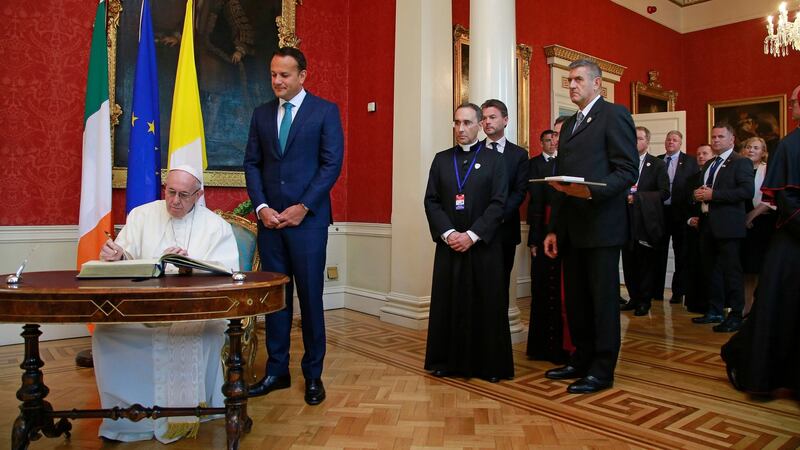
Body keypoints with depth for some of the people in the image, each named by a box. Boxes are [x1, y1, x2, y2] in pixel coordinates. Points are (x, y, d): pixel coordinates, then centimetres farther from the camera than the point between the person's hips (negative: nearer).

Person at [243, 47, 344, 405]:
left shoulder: (325, 111, 1)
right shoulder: (261, 114, 14)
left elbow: (332, 164, -5)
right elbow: (252, 163, 11)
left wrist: (303, 207, -11)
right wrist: (262, 207, -4)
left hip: (307, 218, -4)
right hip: (269, 218, 4)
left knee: (310, 296, 2)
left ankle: (313, 374, 15)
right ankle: (276, 371, 20)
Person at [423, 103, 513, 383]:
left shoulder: (495, 160, 4)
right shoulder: (441, 159, 11)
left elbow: (498, 203, -5)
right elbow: (431, 201, 5)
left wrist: (472, 235, -14)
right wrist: (448, 233, -10)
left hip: (484, 246, -2)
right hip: (449, 244, 2)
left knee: (487, 306, 2)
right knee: (448, 305, 5)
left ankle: (489, 364, 14)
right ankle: (448, 361, 17)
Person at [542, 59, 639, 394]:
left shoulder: (614, 115, -3)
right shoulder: (569, 124, 20)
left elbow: (628, 170, -11)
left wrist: (591, 191, -27)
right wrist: (553, 228, 14)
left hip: (601, 224, -7)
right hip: (571, 227, 8)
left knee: (603, 298, 1)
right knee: (575, 299, 13)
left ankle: (602, 371, 12)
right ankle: (581, 360, 26)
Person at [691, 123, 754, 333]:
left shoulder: (741, 162, -5)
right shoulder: (708, 165, 20)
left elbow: (747, 191, -18)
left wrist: (713, 194, -19)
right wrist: (699, 194, 3)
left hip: (728, 225, -8)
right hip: (708, 224, 8)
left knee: (731, 271, -4)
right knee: (712, 270, 13)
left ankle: (736, 315, 3)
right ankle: (714, 311, 23)